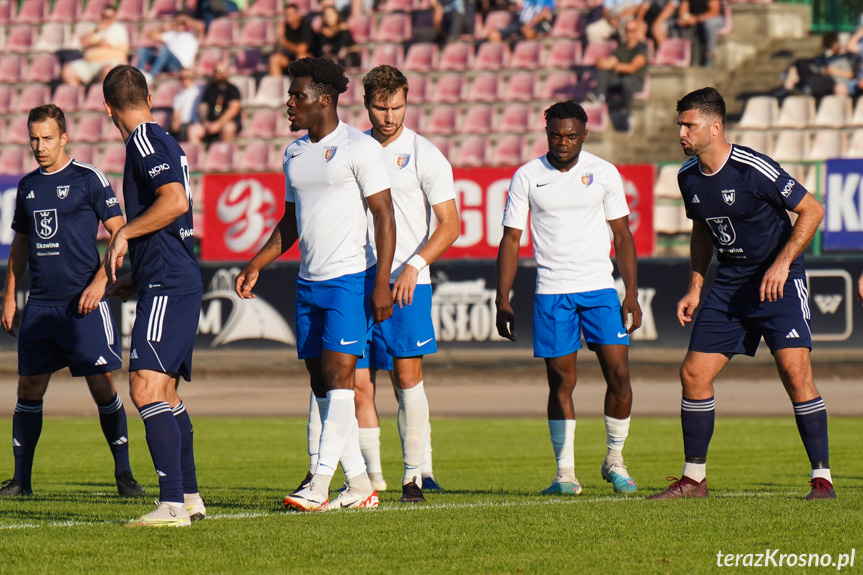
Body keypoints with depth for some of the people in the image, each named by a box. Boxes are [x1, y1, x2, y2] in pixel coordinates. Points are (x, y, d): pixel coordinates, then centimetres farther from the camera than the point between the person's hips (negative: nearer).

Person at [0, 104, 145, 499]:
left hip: (83, 303, -5)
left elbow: (119, 234, -3)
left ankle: (123, 473, 5)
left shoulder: (88, 179, -2)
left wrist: (100, 281, -13)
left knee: (102, 388, -5)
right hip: (40, 304, 5)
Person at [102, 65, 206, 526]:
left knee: (146, 388, -17)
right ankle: (189, 496, 26)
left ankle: (172, 504, -24)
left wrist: (124, 234, -16)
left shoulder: (145, 141, -10)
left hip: (167, 288, -10)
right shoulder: (163, 142, 20)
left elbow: (176, 201, -24)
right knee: (165, 390, 19)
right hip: (179, 282, 10)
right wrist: (136, 277, 31)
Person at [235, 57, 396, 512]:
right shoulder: (294, 154, 15)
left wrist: (382, 283, -17)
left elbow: (384, 216, -10)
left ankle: (319, 485, -16)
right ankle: (359, 485, 10)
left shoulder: (359, 148, -8)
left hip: (351, 278, -8)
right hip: (308, 282, 8)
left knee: (338, 374, -13)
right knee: (321, 383, 5)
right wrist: (256, 265, 15)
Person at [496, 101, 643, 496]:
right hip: (551, 292, 0)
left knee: (618, 374, -7)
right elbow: (511, 240, 5)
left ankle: (615, 462, 10)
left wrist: (632, 295, 2)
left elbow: (622, 235, 9)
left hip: (600, 288, 1)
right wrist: (502, 301, 0)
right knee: (561, 381, -1)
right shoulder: (527, 177, 2)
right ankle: (565, 473, 5)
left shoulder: (604, 174, 4)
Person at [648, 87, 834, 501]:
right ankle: (694, 478, 12)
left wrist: (782, 264, -20)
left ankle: (822, 477, -11)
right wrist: (695, 289, 12)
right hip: (729, 283, 6)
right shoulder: (689, 177, 2)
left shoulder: (754, 169, -19)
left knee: (794, 370, -18)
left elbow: (812, 210, -13)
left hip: (779, 280, -6)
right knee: (693, 374, 0)